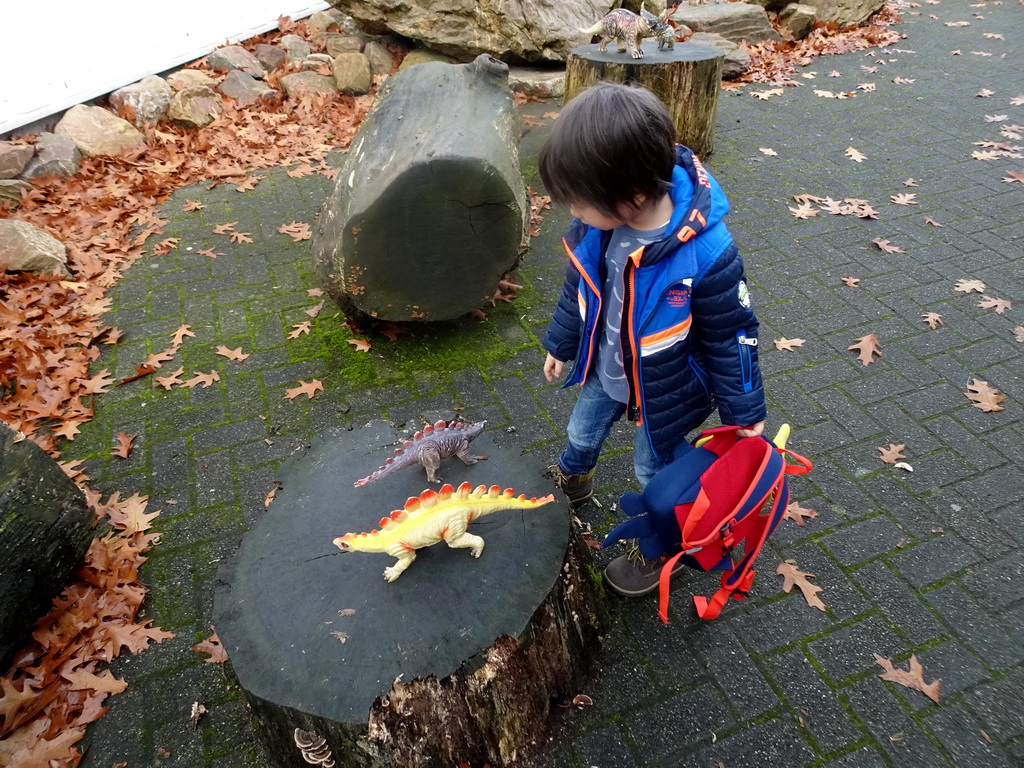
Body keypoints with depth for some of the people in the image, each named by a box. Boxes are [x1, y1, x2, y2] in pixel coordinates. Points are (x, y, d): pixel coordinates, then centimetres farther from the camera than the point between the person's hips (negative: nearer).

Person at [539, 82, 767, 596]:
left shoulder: (706, 255, -37)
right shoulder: (596, 225, -20)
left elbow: (731, 336, -22)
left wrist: (744, 410, -11)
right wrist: (560, 345, 13)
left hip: (666, 389, -5)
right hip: (606, 370, 6)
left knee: (653, 468, 17)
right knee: (582, 432, 29)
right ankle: (572, 482, 64)